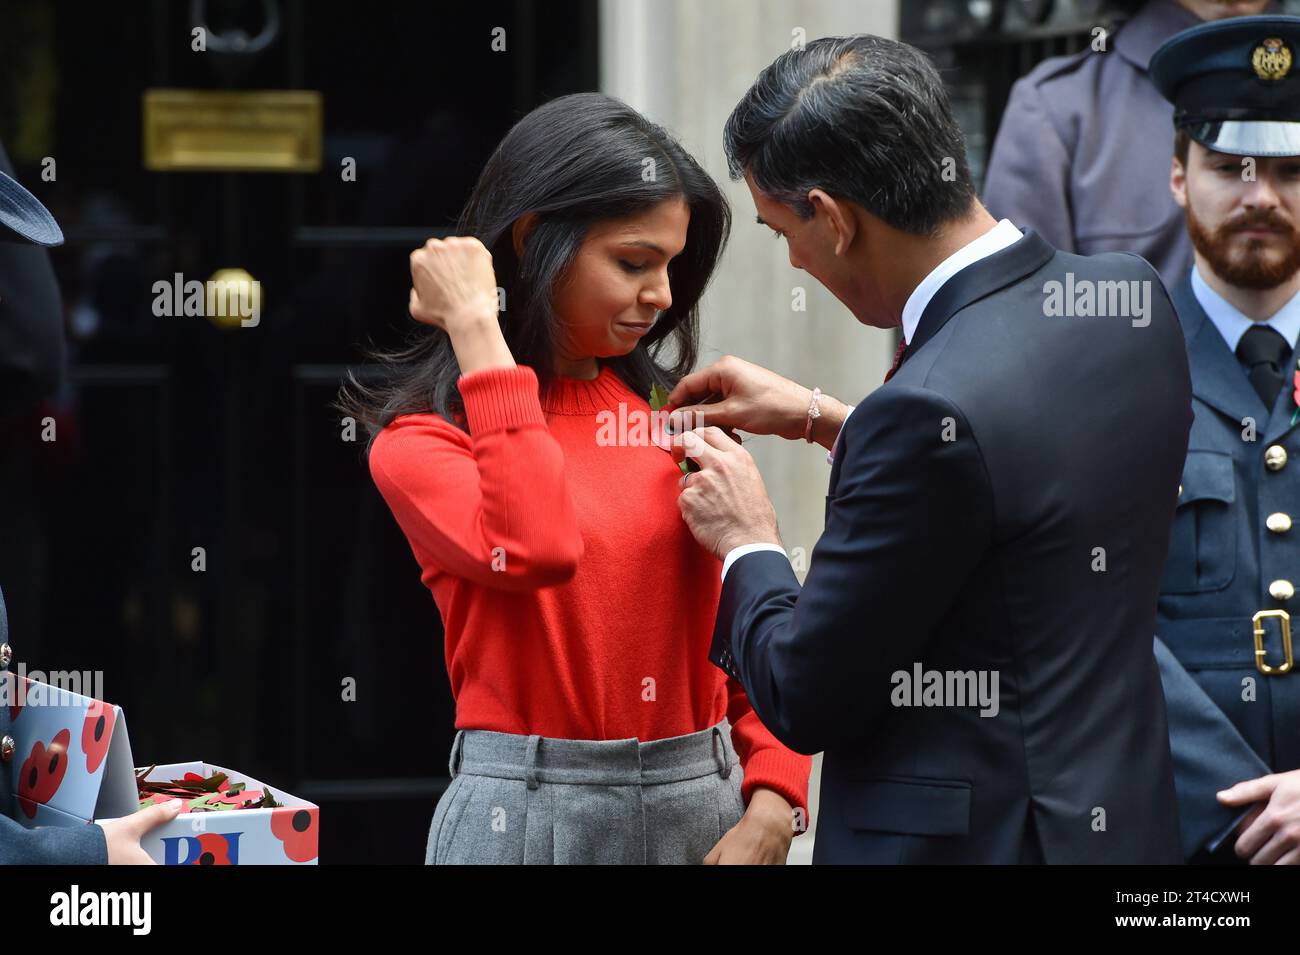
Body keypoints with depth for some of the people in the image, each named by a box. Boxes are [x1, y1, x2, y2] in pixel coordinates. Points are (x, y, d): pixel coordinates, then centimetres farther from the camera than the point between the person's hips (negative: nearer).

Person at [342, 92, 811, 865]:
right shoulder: (422, 439, -5)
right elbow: (534, 548, -25)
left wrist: (771, 804, -7)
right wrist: (477, 330, -18)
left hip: (706, 805, 4)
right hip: (530, 811, -4)